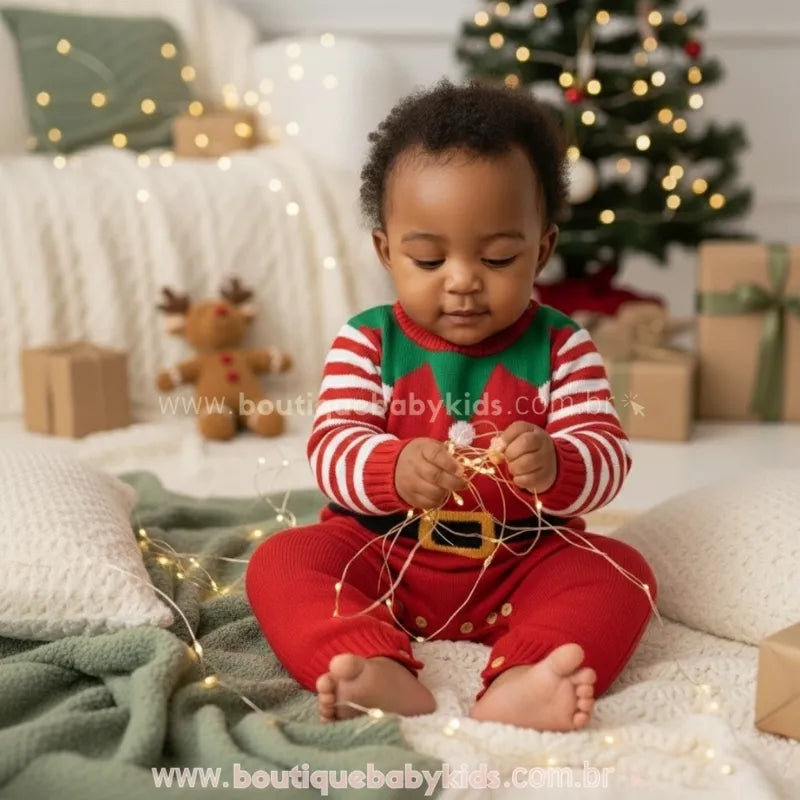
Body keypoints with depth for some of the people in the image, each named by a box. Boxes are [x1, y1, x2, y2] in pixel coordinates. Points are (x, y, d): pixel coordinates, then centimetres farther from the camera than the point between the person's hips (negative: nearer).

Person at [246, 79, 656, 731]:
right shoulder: (367, 342, -3)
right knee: (281, 562, -22)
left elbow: (607, 459, -10)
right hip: (382, 556, 0)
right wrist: (394, 469, -37)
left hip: (524, 562, 1)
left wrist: (555, 466, -35)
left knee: (622, 572, -22)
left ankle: (520, 682, -43)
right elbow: (331, 448, -13)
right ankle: (383, 673, -43)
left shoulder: (563, 347, -2)